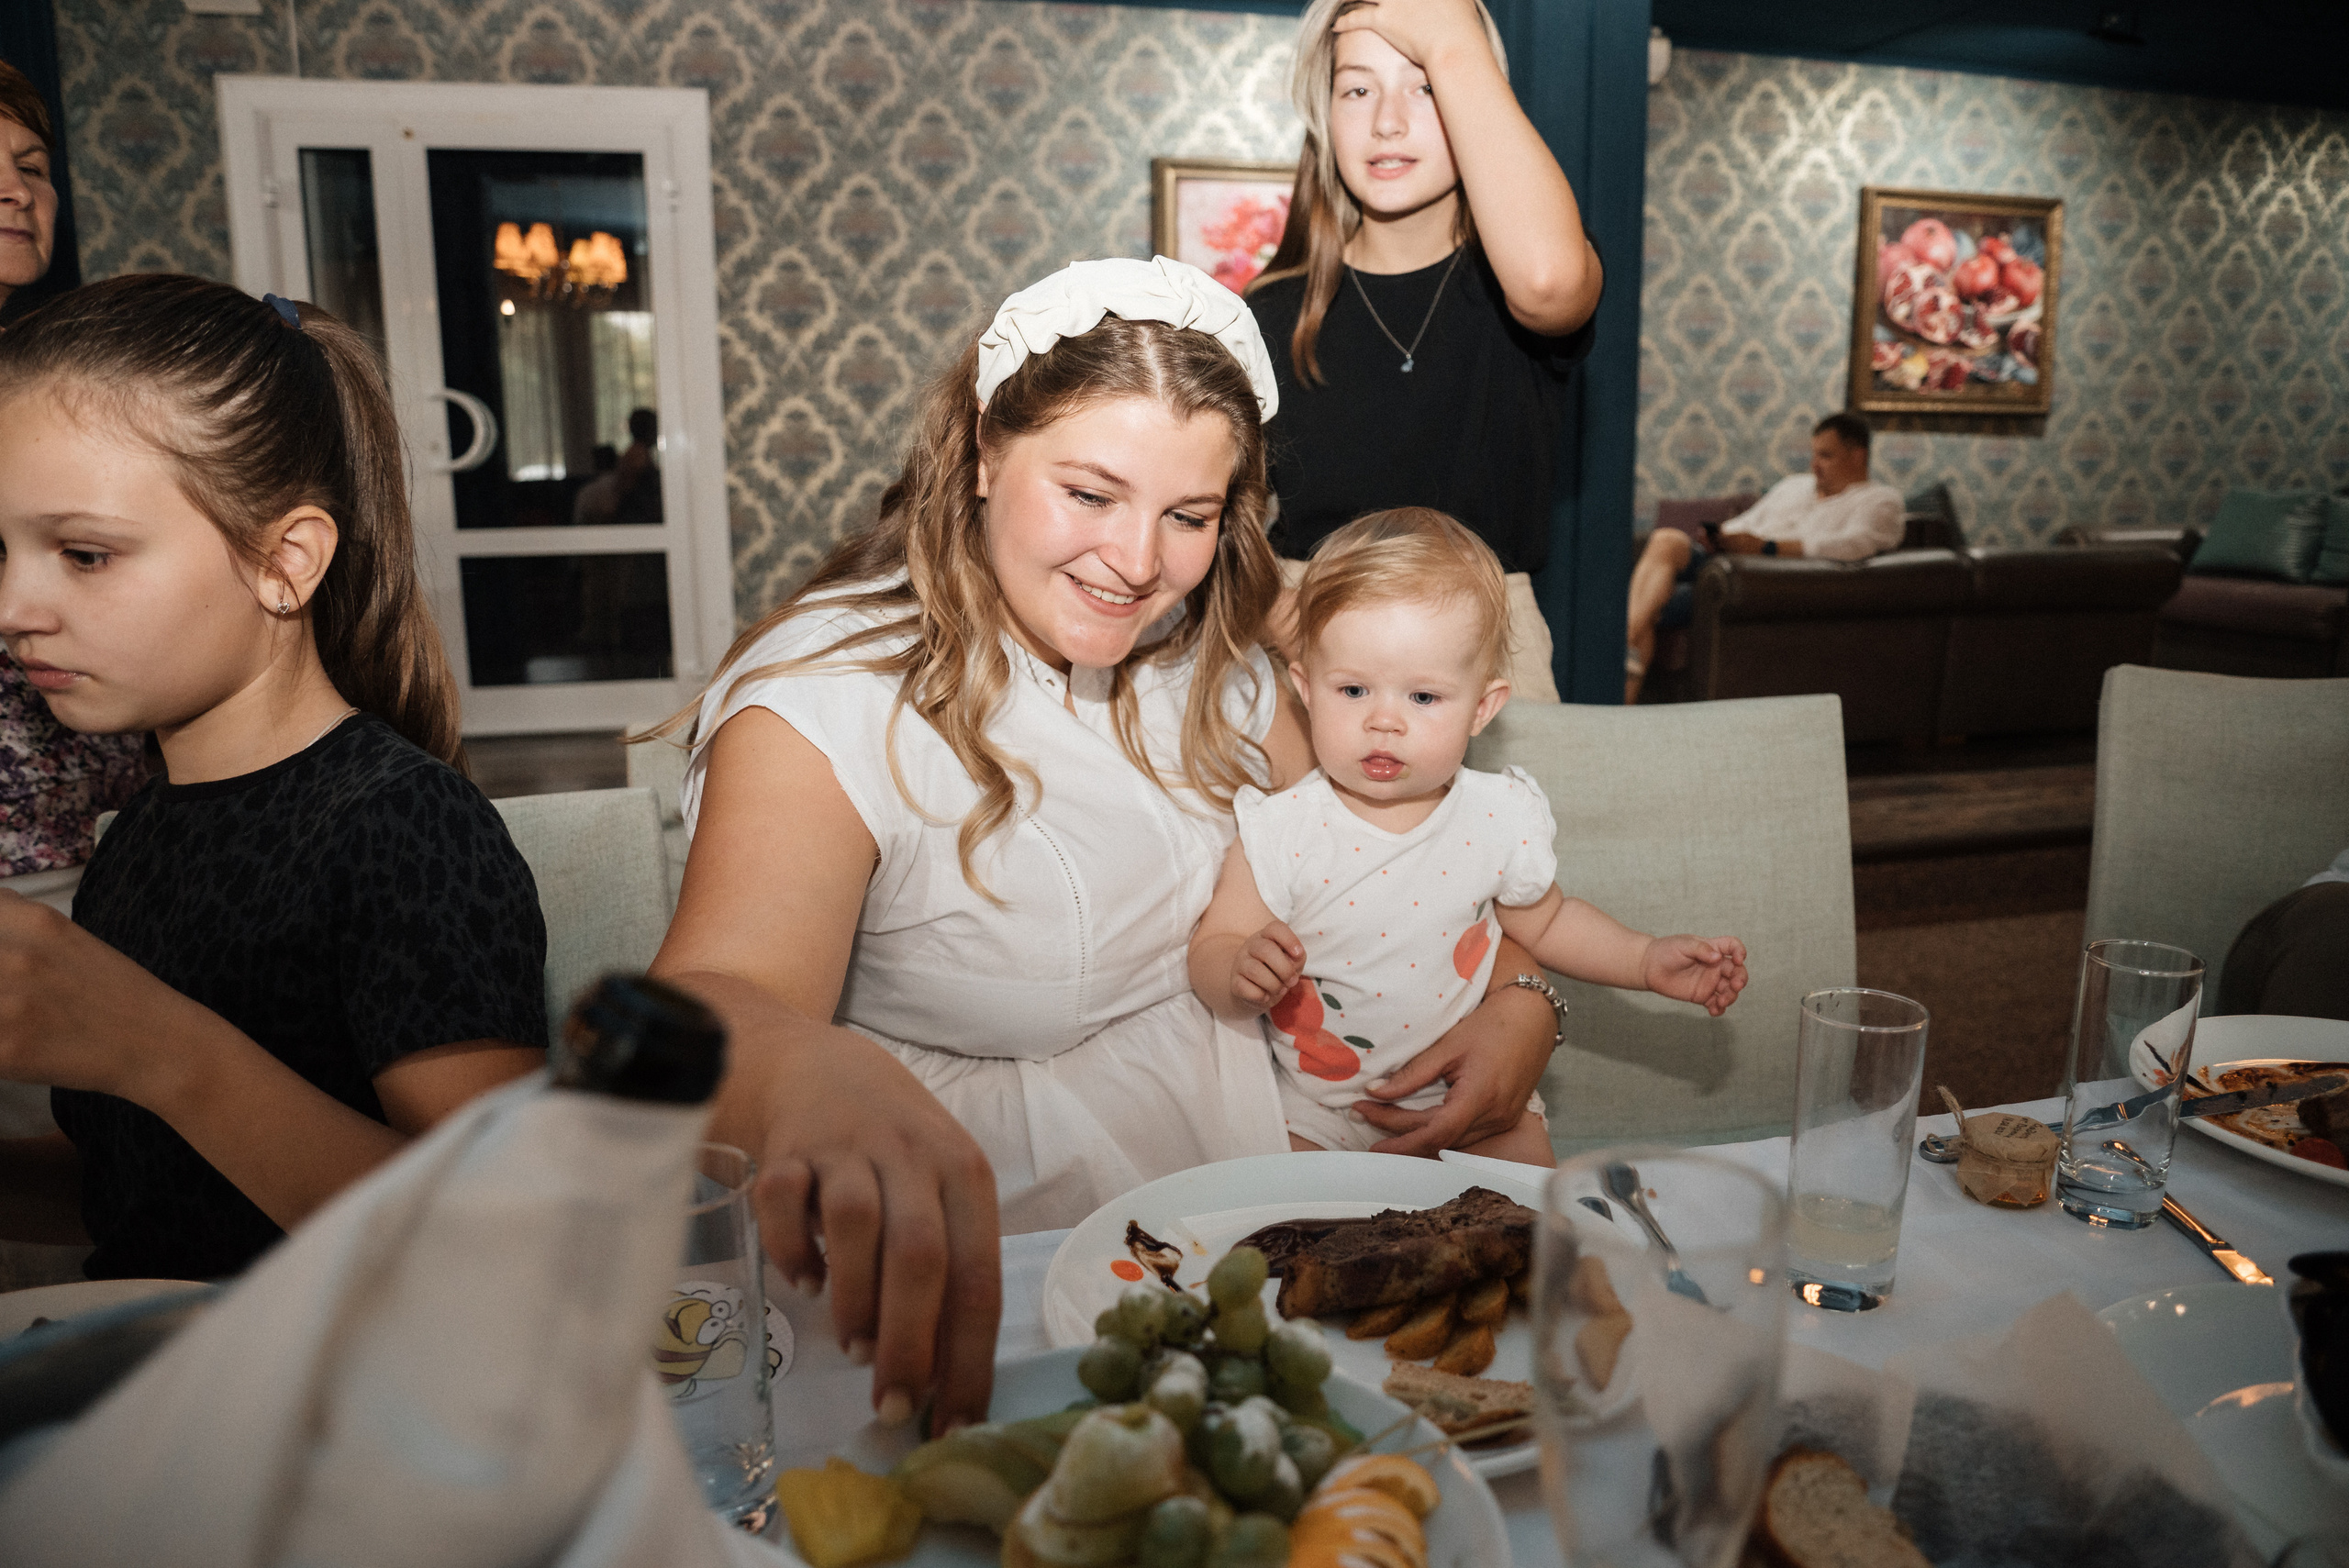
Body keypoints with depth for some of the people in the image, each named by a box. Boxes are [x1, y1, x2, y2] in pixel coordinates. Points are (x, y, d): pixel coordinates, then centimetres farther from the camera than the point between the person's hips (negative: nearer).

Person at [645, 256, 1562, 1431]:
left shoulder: (1208, 657, 5)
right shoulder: (827, 699, -16)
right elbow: (707, 1002, -32)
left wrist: (1520, 1002, -8)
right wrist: (815, 1081, -57)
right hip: (1003, 1281, -3)